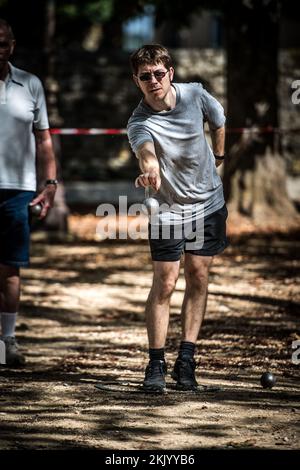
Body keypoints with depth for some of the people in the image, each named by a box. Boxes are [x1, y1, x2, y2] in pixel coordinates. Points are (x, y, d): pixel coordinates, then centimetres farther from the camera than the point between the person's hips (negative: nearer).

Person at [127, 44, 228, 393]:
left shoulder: (195, 95, -11)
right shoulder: (139, 123, -22)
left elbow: (218, 122, 12)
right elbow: (147, 153, -44)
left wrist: (218, 158, 23)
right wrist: (150, 171, -66)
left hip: (208, 201, 3)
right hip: (168, 207, -3)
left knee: (198, 277, 3)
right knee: (164, 284, -9)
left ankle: (186, 360, 8)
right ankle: (156, 365, -3)